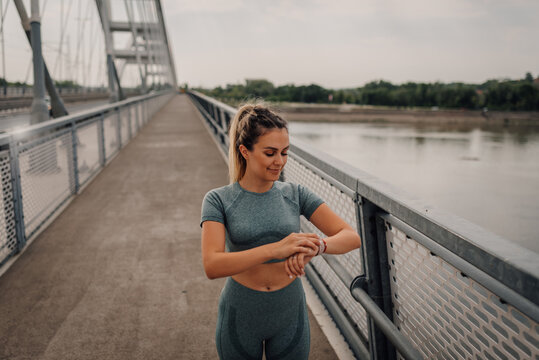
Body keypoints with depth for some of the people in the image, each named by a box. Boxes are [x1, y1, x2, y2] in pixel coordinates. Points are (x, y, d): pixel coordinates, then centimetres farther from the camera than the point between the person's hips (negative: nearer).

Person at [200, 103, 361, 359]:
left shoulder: (295, 194, -4)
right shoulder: (218, 200, -10)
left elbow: (352, 237, -10)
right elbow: (212, 266, -24)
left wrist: (315, 247, -32)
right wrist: (274, 249, -36)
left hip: (290, 316, 2)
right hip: (240, 317, -1)